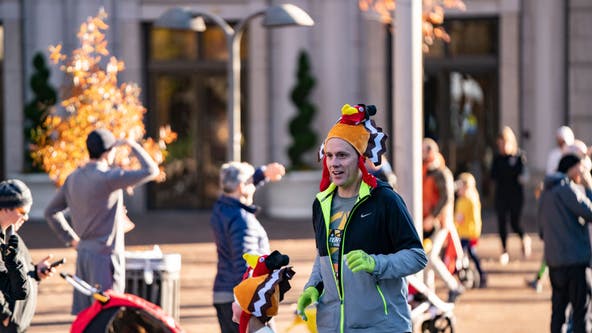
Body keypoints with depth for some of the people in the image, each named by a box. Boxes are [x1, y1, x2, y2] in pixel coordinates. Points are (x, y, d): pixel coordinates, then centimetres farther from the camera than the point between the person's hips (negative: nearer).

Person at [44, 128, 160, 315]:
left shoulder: (73, 178, 8)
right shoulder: (107, 177, -16)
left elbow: (51, 212, 18)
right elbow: (151, 171, -19)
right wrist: (133, 145, -5)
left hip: (83, 255, 8)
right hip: (106, 256, -8)